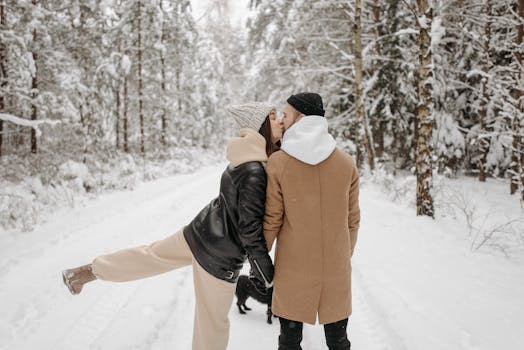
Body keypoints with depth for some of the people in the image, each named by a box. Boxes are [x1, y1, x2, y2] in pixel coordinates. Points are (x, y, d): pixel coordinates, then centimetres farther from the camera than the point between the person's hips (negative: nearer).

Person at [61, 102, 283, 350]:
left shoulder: (246, 157, 1)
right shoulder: (254, 171, -26)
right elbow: (250, 227, -23)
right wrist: (266, 273, -13)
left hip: (201, 233, 8)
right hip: (220, 255, -8)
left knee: (152, 254, 27)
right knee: (213, 319, 13)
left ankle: (88, 271, 41)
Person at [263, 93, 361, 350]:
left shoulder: (277, 162, -12)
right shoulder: (346, 163, -4)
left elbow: (272, 220, -8)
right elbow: (352, 219, 2)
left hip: (293, 267, -2)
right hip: (336, 266, 2)